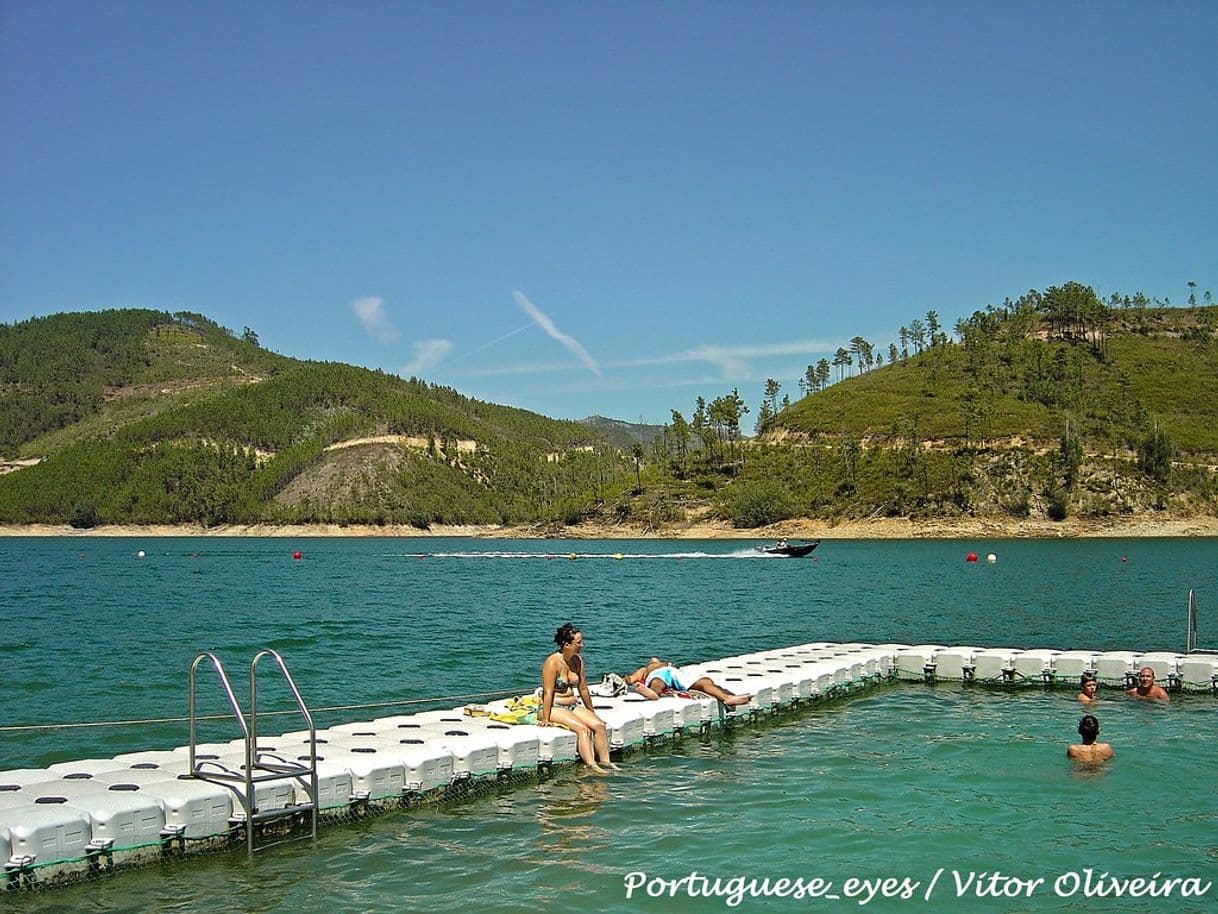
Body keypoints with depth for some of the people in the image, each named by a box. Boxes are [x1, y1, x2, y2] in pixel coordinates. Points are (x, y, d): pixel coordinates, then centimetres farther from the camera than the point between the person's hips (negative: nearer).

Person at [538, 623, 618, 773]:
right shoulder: (553, 662, -17)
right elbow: (548, 692, -20)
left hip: (572, 706, 8)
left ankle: (604, 761, -8)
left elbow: (583, 689, 14)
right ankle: (591, 766, -34)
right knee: (583, 728, -27)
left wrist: (591, 711, 19)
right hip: (554, 708, -8)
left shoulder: (578, 660, 5)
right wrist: (545, 719, -22)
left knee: (599, 725, -12)